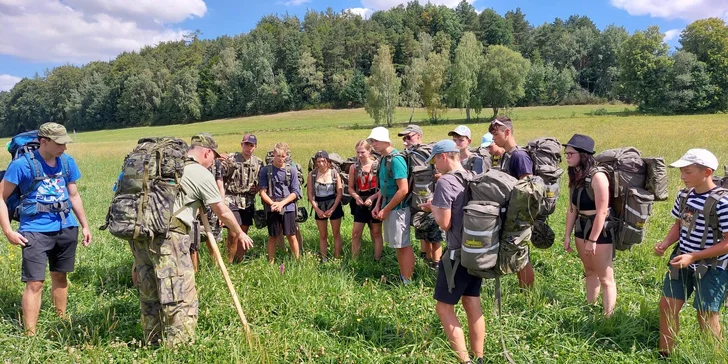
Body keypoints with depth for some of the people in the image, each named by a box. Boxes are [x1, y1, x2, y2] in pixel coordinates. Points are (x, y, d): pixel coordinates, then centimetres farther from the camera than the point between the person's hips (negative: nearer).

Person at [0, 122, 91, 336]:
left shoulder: (67, 162, 4)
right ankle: (30, 335, 2)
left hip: (66, 228, 5)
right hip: (36, 230, -4)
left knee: (60, 276, 16)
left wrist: (85, 225, 13)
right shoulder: (22, 164, -10)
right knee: (35, 282, -6)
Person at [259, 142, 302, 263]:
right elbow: (262, 191, -1)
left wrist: (281, 203, -11)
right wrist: (272, 203, -15)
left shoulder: (291, 170, 0)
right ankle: (270, 263, 19)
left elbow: (295, 192, -1)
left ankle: (297, 261, 12)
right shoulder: (266, 170, 0)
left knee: (291, 236, 3)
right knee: (272, 236, 9)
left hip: (288, 207, 0)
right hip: (272, 208, 0)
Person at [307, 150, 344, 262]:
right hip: (319, 207, 1)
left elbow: (339, 193, -5)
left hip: (334, 205, -1)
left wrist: (332, 209, -11)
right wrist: (317, 209, -10)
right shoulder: (312, 174, -3)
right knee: (322, 236, 10)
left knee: (336, 234, 5)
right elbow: (310, 194, -2)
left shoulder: (334, 173, -6)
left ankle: (337, 258, 11)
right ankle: (323, 259, 16)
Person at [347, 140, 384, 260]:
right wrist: (356, 197, -10)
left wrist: (372, 197, -18)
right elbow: (351, 187, 9)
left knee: (376, 232, 7)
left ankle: (377, 259, 15)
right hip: (360, 204, 3)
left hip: (375, 202, -3)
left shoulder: (378, 165, -7)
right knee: (355, 232, 4)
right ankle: (354, 260, 16)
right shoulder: (354, 167, 2)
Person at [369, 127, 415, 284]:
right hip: (388, 208, 9)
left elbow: (403, 190, -24)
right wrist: (378, 205, 8)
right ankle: (402, 277, 28)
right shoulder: (384, 159, 9)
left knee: (404, 246, 0)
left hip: (397, 208, -9)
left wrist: (386, 210, -17)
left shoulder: (395, 159, -19)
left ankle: (407, 283, 8)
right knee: (398, 246, 17)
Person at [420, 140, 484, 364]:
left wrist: (432, 207, -1)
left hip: (459, 253, -8)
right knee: (472, 304, 15)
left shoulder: (445, 182, -17)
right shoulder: (474, 178, 7)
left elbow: (444, 223, -18)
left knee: (444, 307, 3)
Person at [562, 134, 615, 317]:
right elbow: (572, 208, 8)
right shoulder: (574, 176, 3)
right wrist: (567, 235, 9)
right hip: (581, 228, 8)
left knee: (605, 277, 4)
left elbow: (601, 212, -21)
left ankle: (608, 317, 14)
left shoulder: (597, 176, -21)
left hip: (600, 231, -8)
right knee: (590, 272, 20)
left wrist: (592, 240, -19)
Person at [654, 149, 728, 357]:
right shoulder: (684, 196, 1)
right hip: (682, 263, 7)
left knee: (706, 316, 4)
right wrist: (665, 244, -5)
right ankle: (665, 353, 25)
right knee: (667, 305, 9)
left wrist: (693, 256, -25)